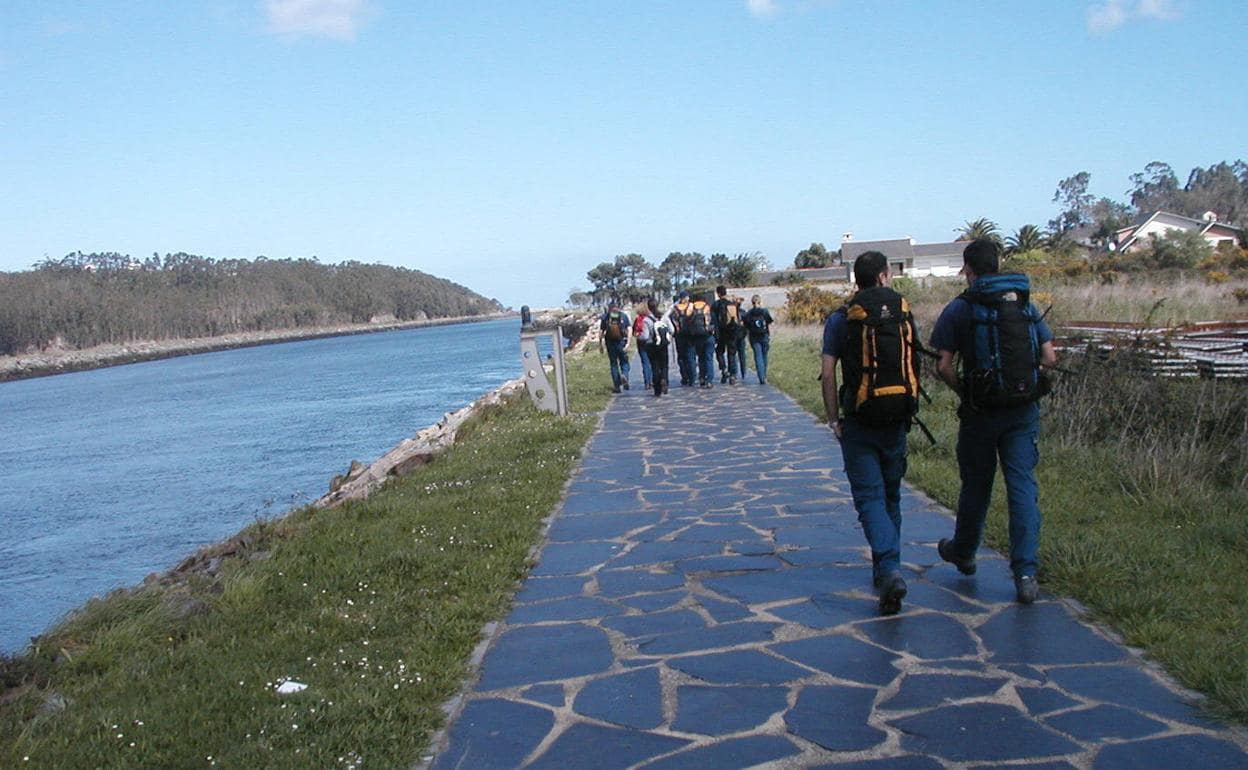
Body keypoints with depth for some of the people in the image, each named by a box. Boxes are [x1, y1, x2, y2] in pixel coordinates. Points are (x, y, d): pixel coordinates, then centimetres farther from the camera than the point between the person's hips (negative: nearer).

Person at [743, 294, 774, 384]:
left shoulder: (748, 314, -1)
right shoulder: (765, 311, -2)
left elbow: (747, 329, 1)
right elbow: (769, 326, -1)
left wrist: (749, 342, 11)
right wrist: (770, 338, 6)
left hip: (754, 339, 0)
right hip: (764, 337, 0)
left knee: (758, 358, 0)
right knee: (764, 357, 15)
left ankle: (762, 379, -8)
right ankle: (764, 376, 25)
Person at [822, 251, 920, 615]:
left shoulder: (840, 319, -5)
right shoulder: (903, 313, 3)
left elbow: (828, 374, -9)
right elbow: (916, 364, 6)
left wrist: (834, 420, -1)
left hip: (859, 422, -3)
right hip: (897, 421, 3)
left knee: (870, 497, -2)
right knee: (891, 495, 17)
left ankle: (890, 571, -21)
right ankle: (885, 569, 27)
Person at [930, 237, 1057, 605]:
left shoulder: (959, 308, -6)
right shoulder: (1026, 304, 6)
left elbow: (943, 366, -11)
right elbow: (1049, 358, 5)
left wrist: (963, 390, 6)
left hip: (981, 411, -2)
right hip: (1025, 409, 2)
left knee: (976, 485, 14)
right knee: (1023, 485, 2)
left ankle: (963, 553, 35)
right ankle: (1026, 574, -4)